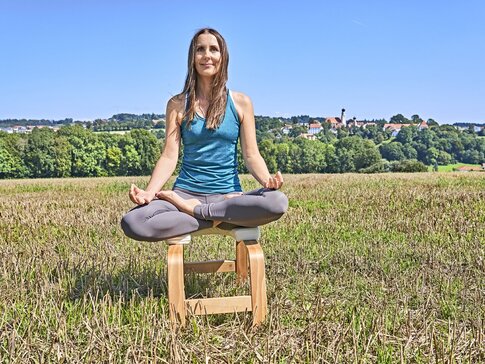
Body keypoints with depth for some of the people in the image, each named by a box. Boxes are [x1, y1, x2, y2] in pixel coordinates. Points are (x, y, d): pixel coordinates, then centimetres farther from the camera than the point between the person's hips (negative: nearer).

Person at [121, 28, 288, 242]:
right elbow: (169, 156, 0)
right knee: (132, 222, -29)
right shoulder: (177, 104, 7)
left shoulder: (241, 102, 7)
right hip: (186, 191, 0)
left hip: (229, 194, 1)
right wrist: (149, 192, -18)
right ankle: (213, 219, -15)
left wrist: (267, 180, -18)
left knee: (277, 202, -33)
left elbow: (251, 155, 3)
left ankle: (193, 210, -17)